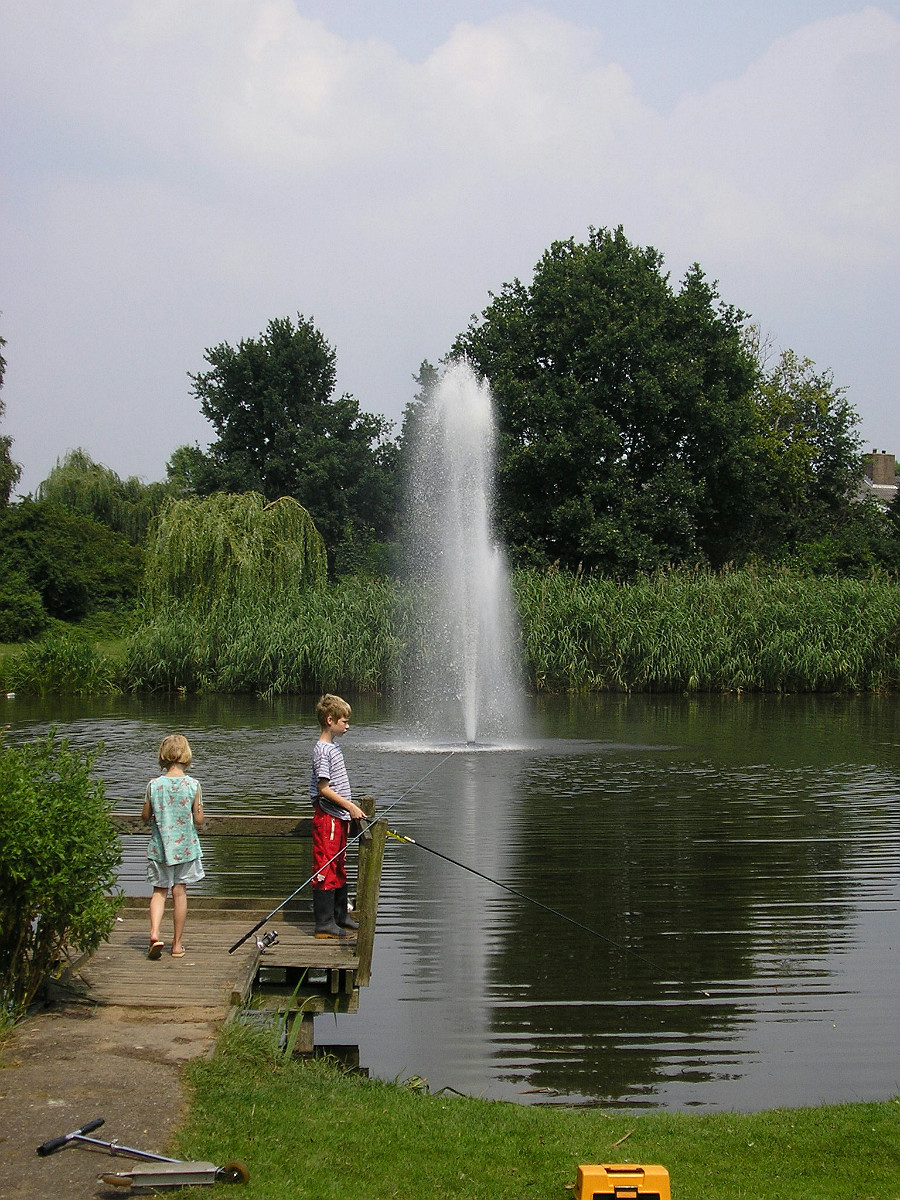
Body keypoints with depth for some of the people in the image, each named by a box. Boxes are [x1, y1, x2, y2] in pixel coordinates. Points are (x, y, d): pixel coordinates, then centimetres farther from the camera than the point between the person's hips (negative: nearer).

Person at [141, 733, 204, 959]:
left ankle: (155, 933, -9)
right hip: (186, 847, 0)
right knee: (180, 892, 8)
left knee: (159, 891, 12)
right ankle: (177, 943, 13)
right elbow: (199, 820, -8)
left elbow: (145, 816, 0)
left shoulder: (154, 785, -9)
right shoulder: (193, 786, -11)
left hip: (159, 847, 0)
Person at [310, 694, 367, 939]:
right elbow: (324, 788, -19)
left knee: (339, 867, 16)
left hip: (339, 817, 10)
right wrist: (350, 806, -17)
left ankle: (340, 916, 25)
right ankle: (324, 923, -4)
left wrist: (352, 808, 20)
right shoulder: (322, 750, -15)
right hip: (327, 817, -10)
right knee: (325, 869, -6)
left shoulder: (334, 746, 14)